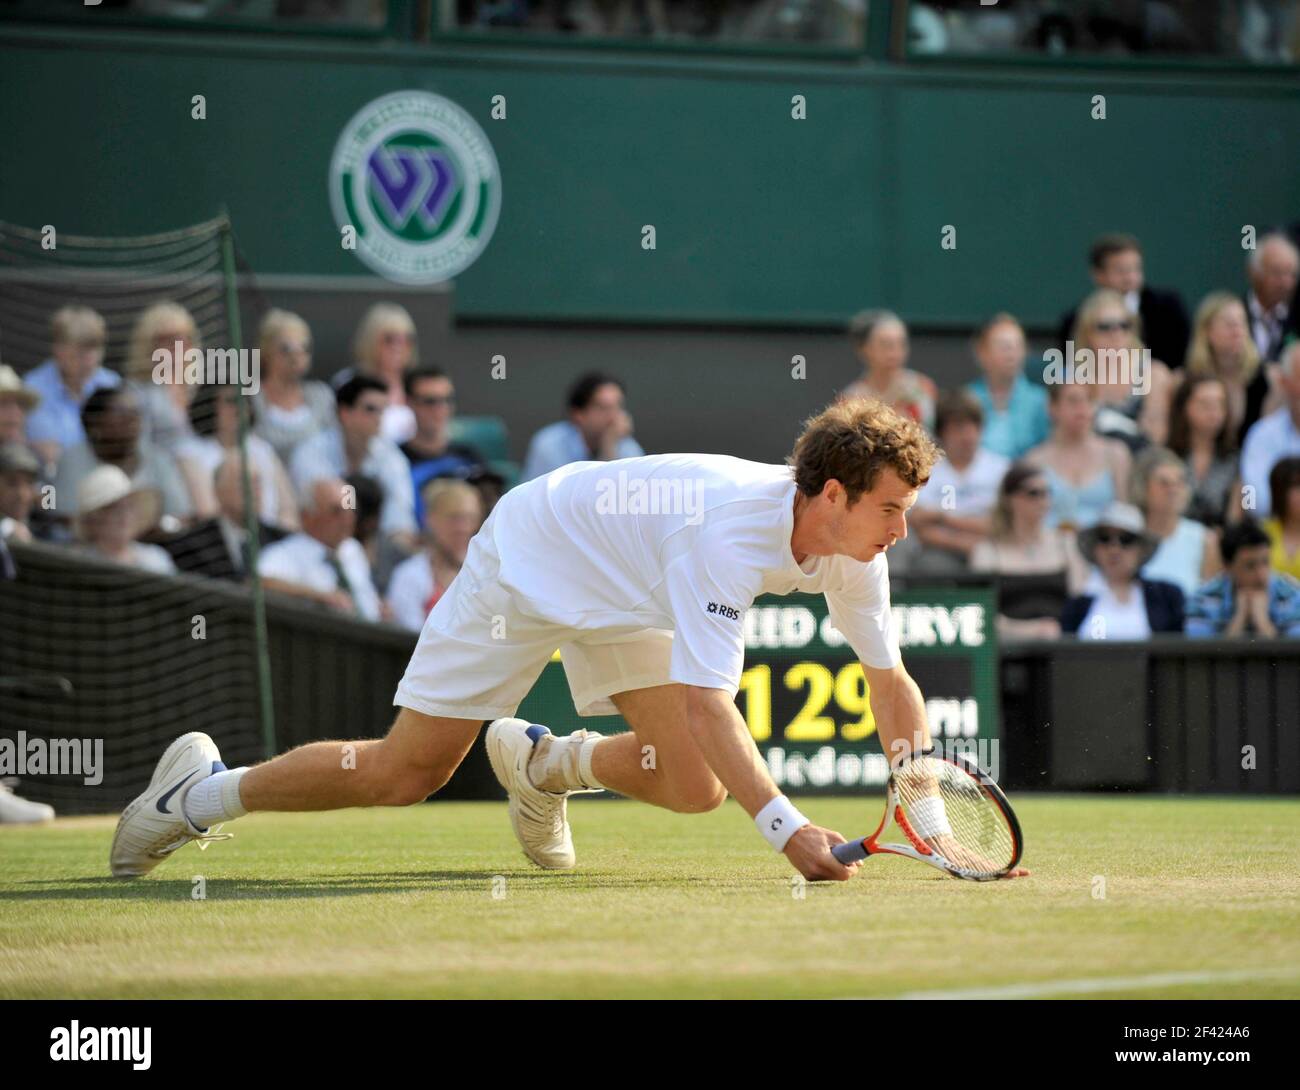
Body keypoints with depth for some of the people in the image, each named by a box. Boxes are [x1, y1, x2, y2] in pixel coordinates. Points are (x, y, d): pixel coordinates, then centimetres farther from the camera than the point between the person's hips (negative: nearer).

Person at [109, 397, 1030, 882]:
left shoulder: (854, 548, -17)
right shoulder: (729, 531, -41)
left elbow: (893, 686, -4)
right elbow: (704, 704, -46)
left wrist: (931, 827, -12)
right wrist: (788, 830, -53)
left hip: (627, 601, 7)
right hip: (531, 552, -7)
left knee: (695, 787, -11)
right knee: (403, 774, -7)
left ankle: (543, 763, 19)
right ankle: (203, 790, 15)